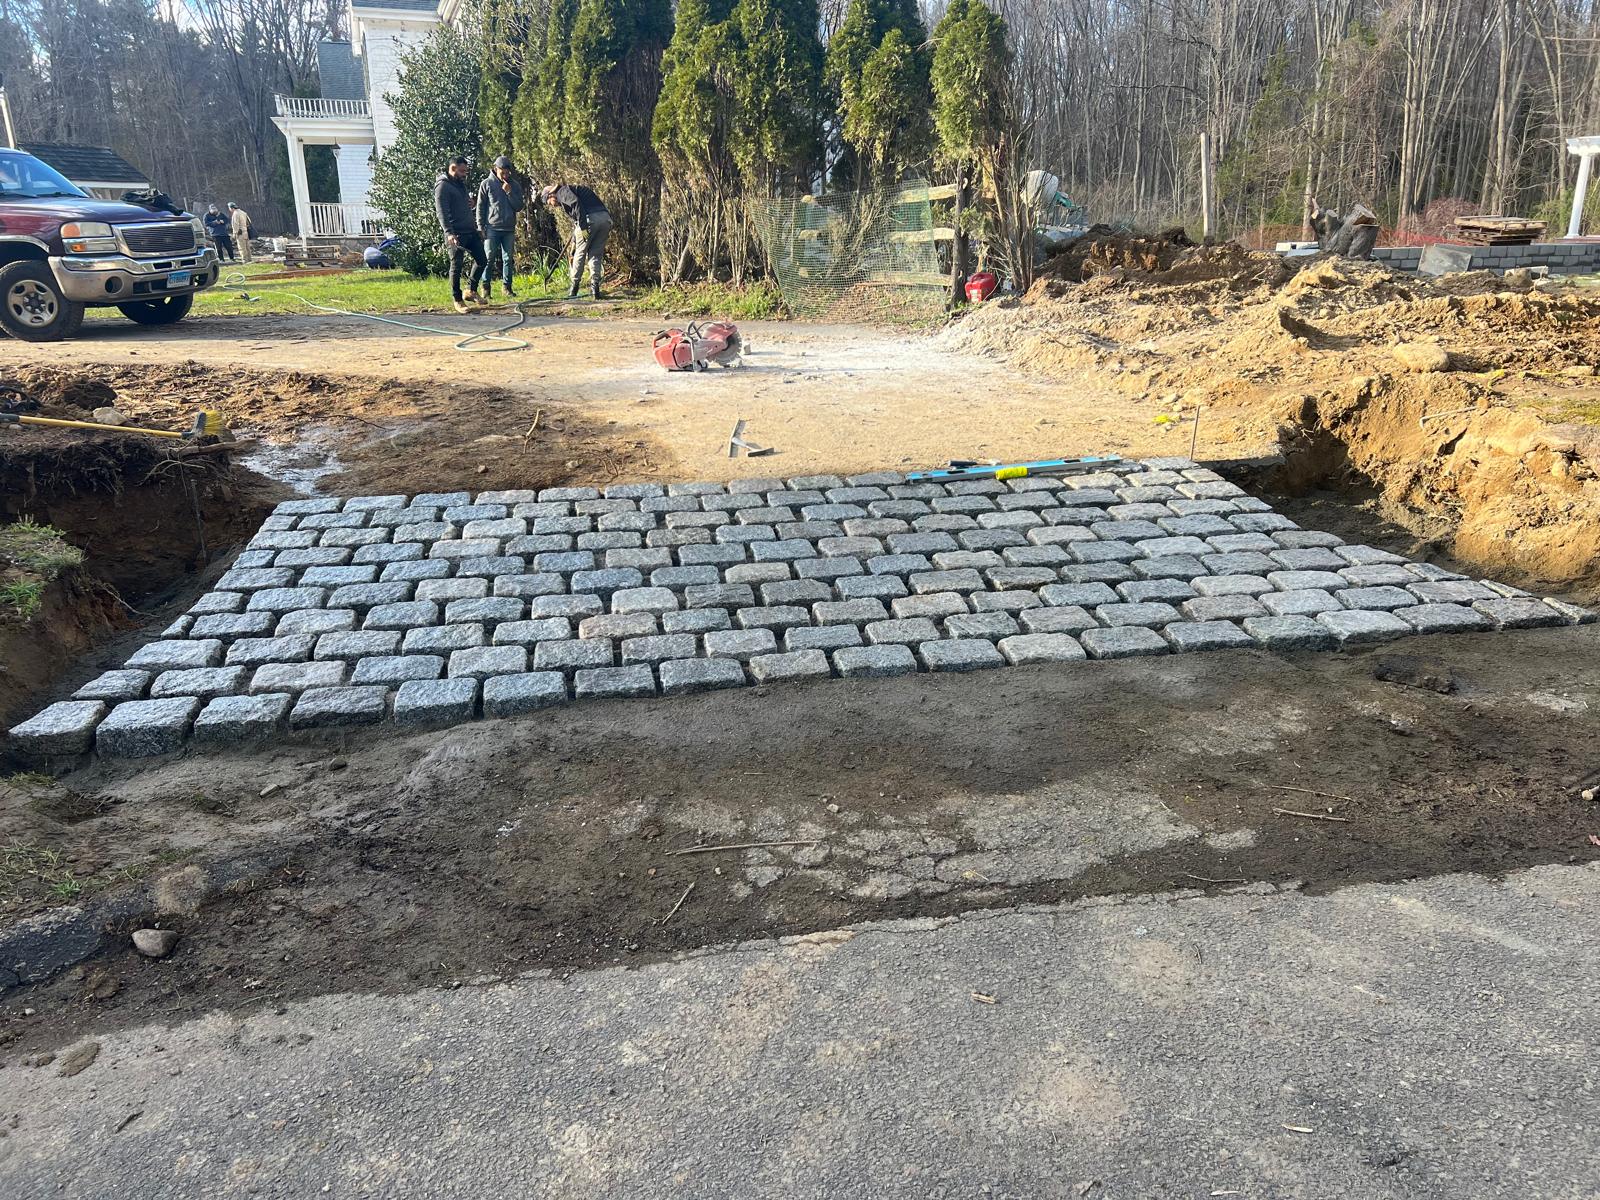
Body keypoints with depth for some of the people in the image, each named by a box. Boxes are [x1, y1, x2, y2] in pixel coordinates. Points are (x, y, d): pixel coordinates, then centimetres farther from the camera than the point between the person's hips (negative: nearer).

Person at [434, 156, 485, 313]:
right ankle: (458, 300, 5)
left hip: (470, 230, 9)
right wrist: (449, 232, -29)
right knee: (456, 266, -3)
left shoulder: (461, 184, 18)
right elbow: (441, 211, -18)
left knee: (481, 261, 10)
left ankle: (471, 291, 25)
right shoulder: (443, 186, -9)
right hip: (455, 233, -9)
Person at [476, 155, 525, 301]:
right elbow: (480, 207, 2)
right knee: (489, 258, -5)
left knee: (508, 259, 5)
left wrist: (509, 192, -10)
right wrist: (481, 227, -4)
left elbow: (519, 207, 2)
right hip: (492, 228, -3)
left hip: (509, 229, 3)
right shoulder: (487, 184, 1)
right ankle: (486, 288, 0)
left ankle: (507, 287, 11)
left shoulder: (515, 185, 8)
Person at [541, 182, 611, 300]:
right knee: (596, 255, 12)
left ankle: (574, 289, 12)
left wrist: (583, 227, -18)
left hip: (590, 219, -8)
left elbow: (576, 203, -13)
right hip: (606, 219, 8)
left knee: (580, 254, 5)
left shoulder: (562, 191, 8)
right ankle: (595, 288, 5)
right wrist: (574, 241, 41)